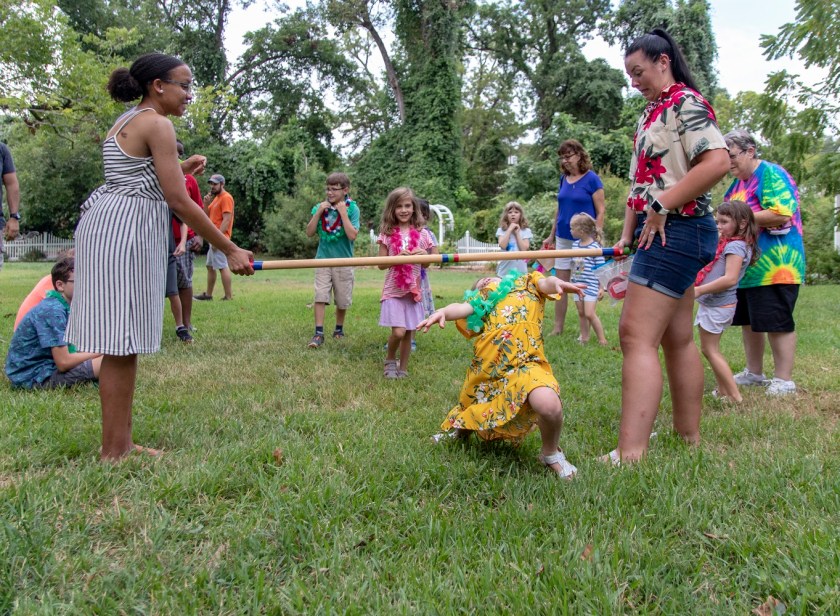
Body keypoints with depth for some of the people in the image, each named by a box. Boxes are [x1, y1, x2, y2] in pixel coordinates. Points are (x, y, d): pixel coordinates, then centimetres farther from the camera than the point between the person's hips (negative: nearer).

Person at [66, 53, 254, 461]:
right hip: (125, 231, -10)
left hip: (107, 225, 10)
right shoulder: (157, 125, -10)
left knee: (121, 343, 11)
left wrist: (179, 169, 20)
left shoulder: (125, 122, 20)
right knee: (121, 344, -6)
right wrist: (230, 250, -13)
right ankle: (114, 452, 1)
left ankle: (119, 443, 19)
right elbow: (179, 202, -17)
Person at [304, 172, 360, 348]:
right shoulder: (321, 207, 0)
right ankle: (318, 333, -6)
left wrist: (342, 212, -21)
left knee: (342, 300, 10)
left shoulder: (352, 208, -8)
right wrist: (319, 211, -12)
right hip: (323, 259, 1)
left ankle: (339, 329, 29)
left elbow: (352, 235, -18)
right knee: (320, 296, -8)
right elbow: (310, 232, -2)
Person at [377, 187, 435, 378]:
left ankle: (402, 369, 23)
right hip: (393, 290, -2)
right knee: (398, 332, -12)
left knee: (408, 333, 7)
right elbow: (381, 264, -1)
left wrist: (425, 255, -10)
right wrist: (397, 258, -18)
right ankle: (390, 360, 17)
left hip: (413, 290, 2)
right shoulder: (387, 233, -1)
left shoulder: (422, 233, 3)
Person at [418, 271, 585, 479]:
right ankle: (459, 429, 58)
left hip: (524, 363, -4)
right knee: (469, 413, 20)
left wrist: (556, 283, -25)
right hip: (486, 370, 4)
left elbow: (544, 283, 0)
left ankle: (551, 453, -1)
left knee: (549, 404, -31)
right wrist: (443, 311, -21)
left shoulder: (527, 283, 22)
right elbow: (463, 308, 2)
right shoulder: (479, 299, 23)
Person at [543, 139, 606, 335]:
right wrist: (552, 236, 17)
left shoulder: (591, 179, -7)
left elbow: (601, 211, -7)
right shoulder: (564, 179, 9)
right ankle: (557, 328, 14)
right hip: (563, 238, 6)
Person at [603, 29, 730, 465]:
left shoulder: (686, 103, -8)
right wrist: (627, 235, 10)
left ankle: (629, 456, -20)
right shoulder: (651, 113, 20)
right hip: (660, 233, 10)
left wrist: (662, 208, -21)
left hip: (677, 229, -10)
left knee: (636, 335, -18)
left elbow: (717, 162, -22)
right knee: (677, 338, 12)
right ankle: (690, 439, 21)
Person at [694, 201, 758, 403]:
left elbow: (730, 279, -26)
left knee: (709, 349, -5)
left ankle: (734, 396, -2)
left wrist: (699, 290, -24)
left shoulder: (735, 246, -16)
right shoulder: (728, 244, 14)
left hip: (718, 306, -10)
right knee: (711, 349, 16)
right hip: (712, 304, 10)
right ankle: (723, 391, 22)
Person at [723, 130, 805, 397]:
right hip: (746, 266, 9)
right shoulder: (738, 182, 17)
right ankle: (754, 373, 26)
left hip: (773, 267, -9)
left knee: (777, 323, -4)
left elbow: (782, 214, -23)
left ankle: (784, 380, 4)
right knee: (748, 321, 14)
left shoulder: (771, 175, -11)